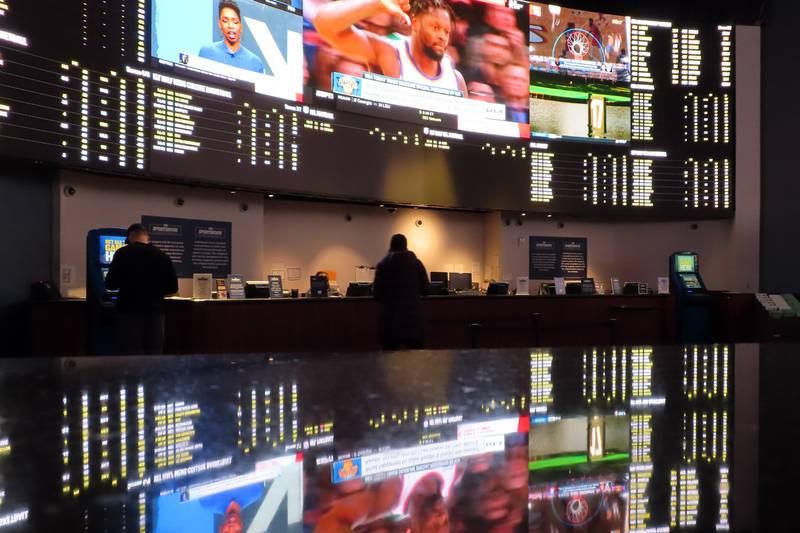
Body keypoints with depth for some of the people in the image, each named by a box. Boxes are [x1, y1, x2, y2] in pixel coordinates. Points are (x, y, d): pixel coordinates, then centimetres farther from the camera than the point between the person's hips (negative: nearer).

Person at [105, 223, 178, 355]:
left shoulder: (123, 253, -4)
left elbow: (111, 284, -5)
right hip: (155, 311, 3)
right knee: (155, 355, 8)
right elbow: (172, 287, 8)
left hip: (130, 311, -3)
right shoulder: (162, 256, 6)